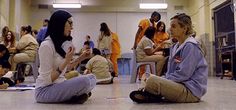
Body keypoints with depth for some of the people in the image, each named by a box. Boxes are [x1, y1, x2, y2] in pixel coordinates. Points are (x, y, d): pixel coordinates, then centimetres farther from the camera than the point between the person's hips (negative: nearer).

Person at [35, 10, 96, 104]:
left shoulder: (63, 43, 8)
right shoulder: (46, 45, -18)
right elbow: (47, 80, -20)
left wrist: (80, 59, 6)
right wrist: (66, 61, -25)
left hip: (58, 85, 9)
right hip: (45, 90, -9)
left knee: (91, 77, 2)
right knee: (84, 81, -28)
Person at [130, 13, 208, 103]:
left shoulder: (190, 46, -13)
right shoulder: (175, 47, 14)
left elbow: (183, 74, -19)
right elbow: (171, 71, 13)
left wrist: (165, 80, -14)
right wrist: (163, 79, -3)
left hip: (191, 91, -10)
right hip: (180, 85, 10)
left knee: (152, 81, -26)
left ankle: (145, 96, 0)